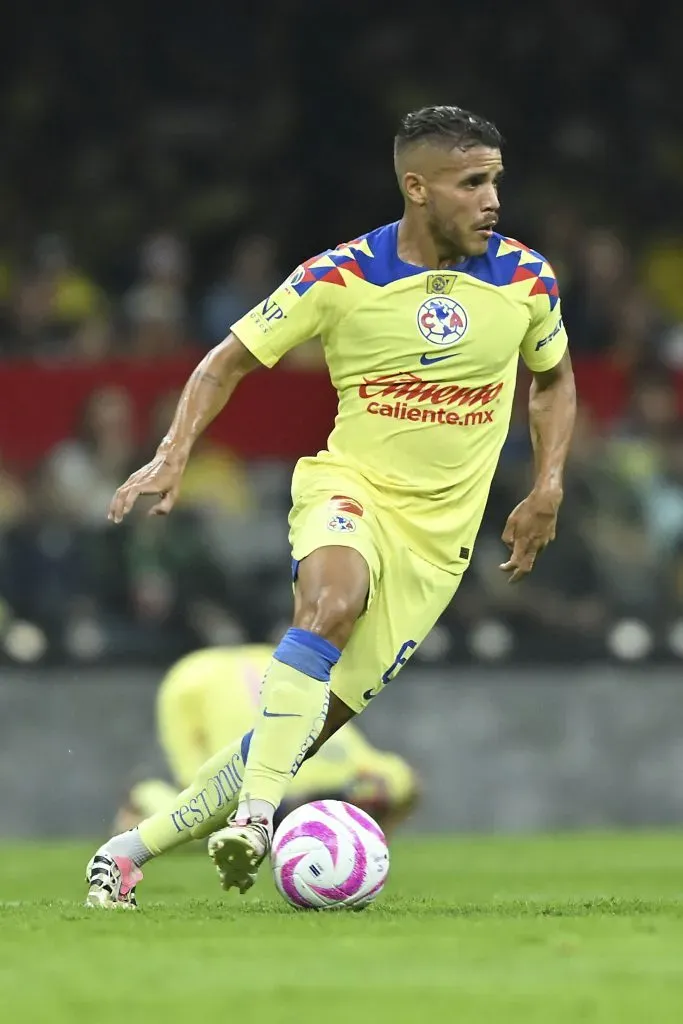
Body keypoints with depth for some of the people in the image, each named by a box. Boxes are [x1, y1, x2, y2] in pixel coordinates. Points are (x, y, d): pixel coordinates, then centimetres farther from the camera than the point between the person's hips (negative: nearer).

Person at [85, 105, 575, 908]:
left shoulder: (525, 280, -2)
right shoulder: (341, 277, -8)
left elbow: (553, 378, 18)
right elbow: (232, 359, 2)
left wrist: (547, 491, 6)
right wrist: (174, 454, -12)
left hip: (436, 539, 2)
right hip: (349, 489, -2)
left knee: (309, 728, -4)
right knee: (333, 600, -39)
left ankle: (132, 851, 8)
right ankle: (253, 820, -40)